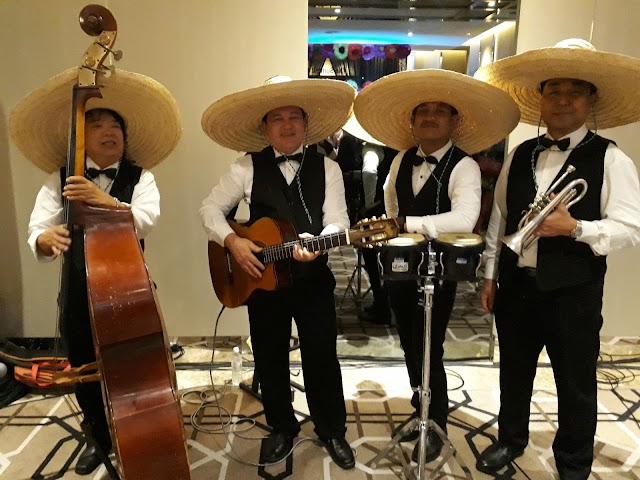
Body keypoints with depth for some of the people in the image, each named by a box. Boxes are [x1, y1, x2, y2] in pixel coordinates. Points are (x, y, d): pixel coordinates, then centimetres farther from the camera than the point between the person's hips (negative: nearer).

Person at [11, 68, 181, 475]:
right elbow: (37, 232, -7)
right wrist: (46, 239, -31)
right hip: (79, 292, 2)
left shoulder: (140, 177, -3)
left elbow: (147, 220, -20)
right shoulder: (60, 180, 1)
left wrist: (104, 201, -36)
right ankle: (99, 439, 42)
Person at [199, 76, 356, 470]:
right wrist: (232, 241, -15)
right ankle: (283, 428, 36)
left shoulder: (327, 168, 0)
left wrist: (317, 242, -29)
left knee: (322, 356, 8)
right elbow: (211, 208, 1)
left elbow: (338, 221, -8)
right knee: (270, 359, 13)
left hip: (314, 278, 0)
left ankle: (332, 430, 31)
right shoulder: (248, 167, 0)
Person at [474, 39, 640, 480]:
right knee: (514, 370, 19)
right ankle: (511, 439, 42)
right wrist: (491, 275, 7)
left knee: (576, 382, 12)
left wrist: (575, 228, -25)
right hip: (516, 284, 4)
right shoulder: (519, 156, 7)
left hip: (574, 291, -4)